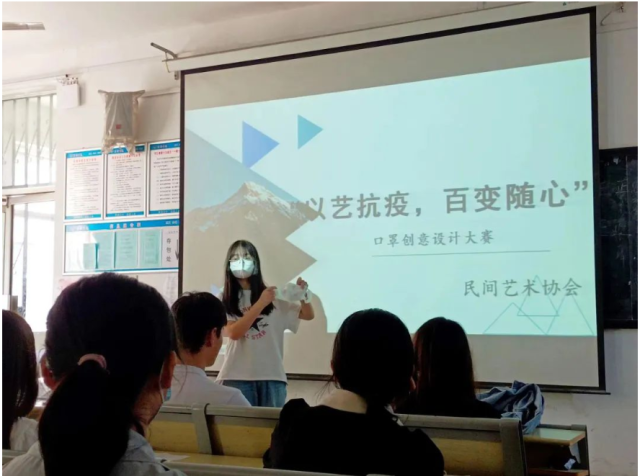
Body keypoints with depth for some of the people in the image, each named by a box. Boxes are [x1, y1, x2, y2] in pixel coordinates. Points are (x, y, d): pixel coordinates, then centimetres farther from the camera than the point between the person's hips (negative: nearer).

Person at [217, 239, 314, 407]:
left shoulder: (273, 297, 7)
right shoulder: (224, 301, 3)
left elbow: (308, 315, 10)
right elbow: (233, 332, -12)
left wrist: (303, 295, -11)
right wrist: (260, 304, -18)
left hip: (272, 376, 2)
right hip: (237, 377, -1)